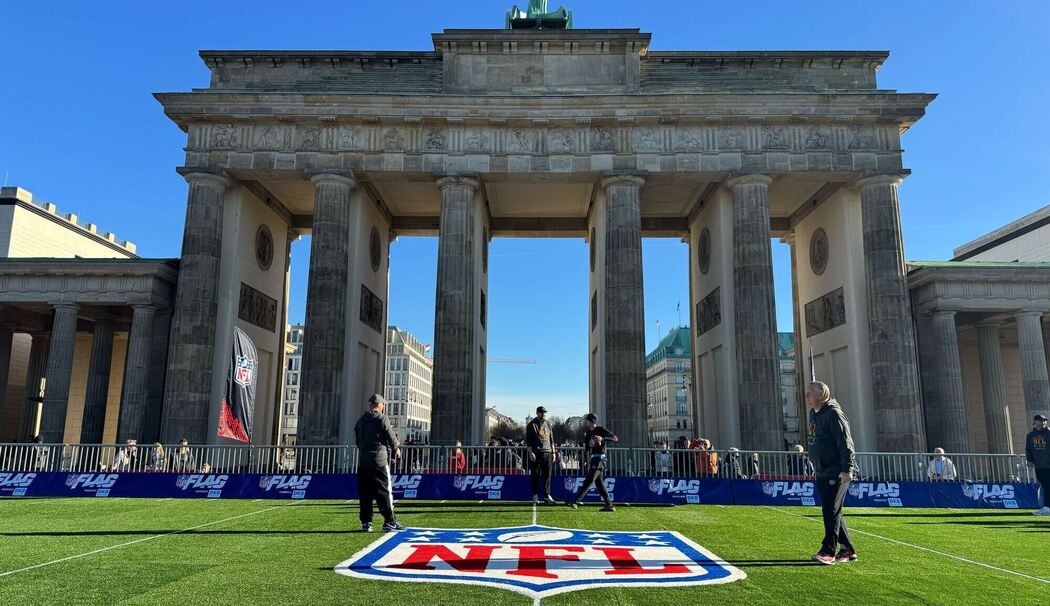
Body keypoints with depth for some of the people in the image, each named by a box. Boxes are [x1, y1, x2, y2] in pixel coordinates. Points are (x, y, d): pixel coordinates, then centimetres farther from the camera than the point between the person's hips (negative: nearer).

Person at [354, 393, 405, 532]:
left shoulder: (361, 420, 9)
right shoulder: (382, 419, -7)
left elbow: (357, 438, 13)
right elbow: (391, 437, -4)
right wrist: (396, 448, 14)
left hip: (362, 461, 5)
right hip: (379, 461, -5)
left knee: (364, 493, 9)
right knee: (384, 492, -1)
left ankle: (366, 523, 11)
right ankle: (389, 521, -3)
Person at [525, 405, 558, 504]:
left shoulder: (548, 424, 16)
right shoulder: (532, 424, 0)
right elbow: (528, 440, -4)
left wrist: (553, 452, 12)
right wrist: (530, 452, -13)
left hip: (547, 453, 4)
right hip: (536, 453, -4)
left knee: (547, 475, 4)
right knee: (536, 475, -1)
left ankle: (547, 495, 9)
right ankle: (535, 495, 5)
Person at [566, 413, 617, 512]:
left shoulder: (601, 430, -8)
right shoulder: (588, 433, 15)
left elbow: (615, 438, -15)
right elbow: (586, 446, 12)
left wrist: (602, 438, -29)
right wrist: (590, 444, -12)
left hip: (599, 458, -9)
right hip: (591, 459, 9)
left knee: (588, 481, -10)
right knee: (599, 483, 8)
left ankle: (575, 501, -14)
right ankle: (609, 505, 12)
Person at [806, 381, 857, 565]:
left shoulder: (834, 414, -13)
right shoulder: (816, 414, 16)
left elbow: (845, 443, -19)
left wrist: (846, 469, -24)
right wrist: (816, 468, 22)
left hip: (837, 473, -10)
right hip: (822, 473, 10)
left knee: (831, 511, -10)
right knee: (832, 511, 12)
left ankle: (828, 551, -8)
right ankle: (847, 551, 21)